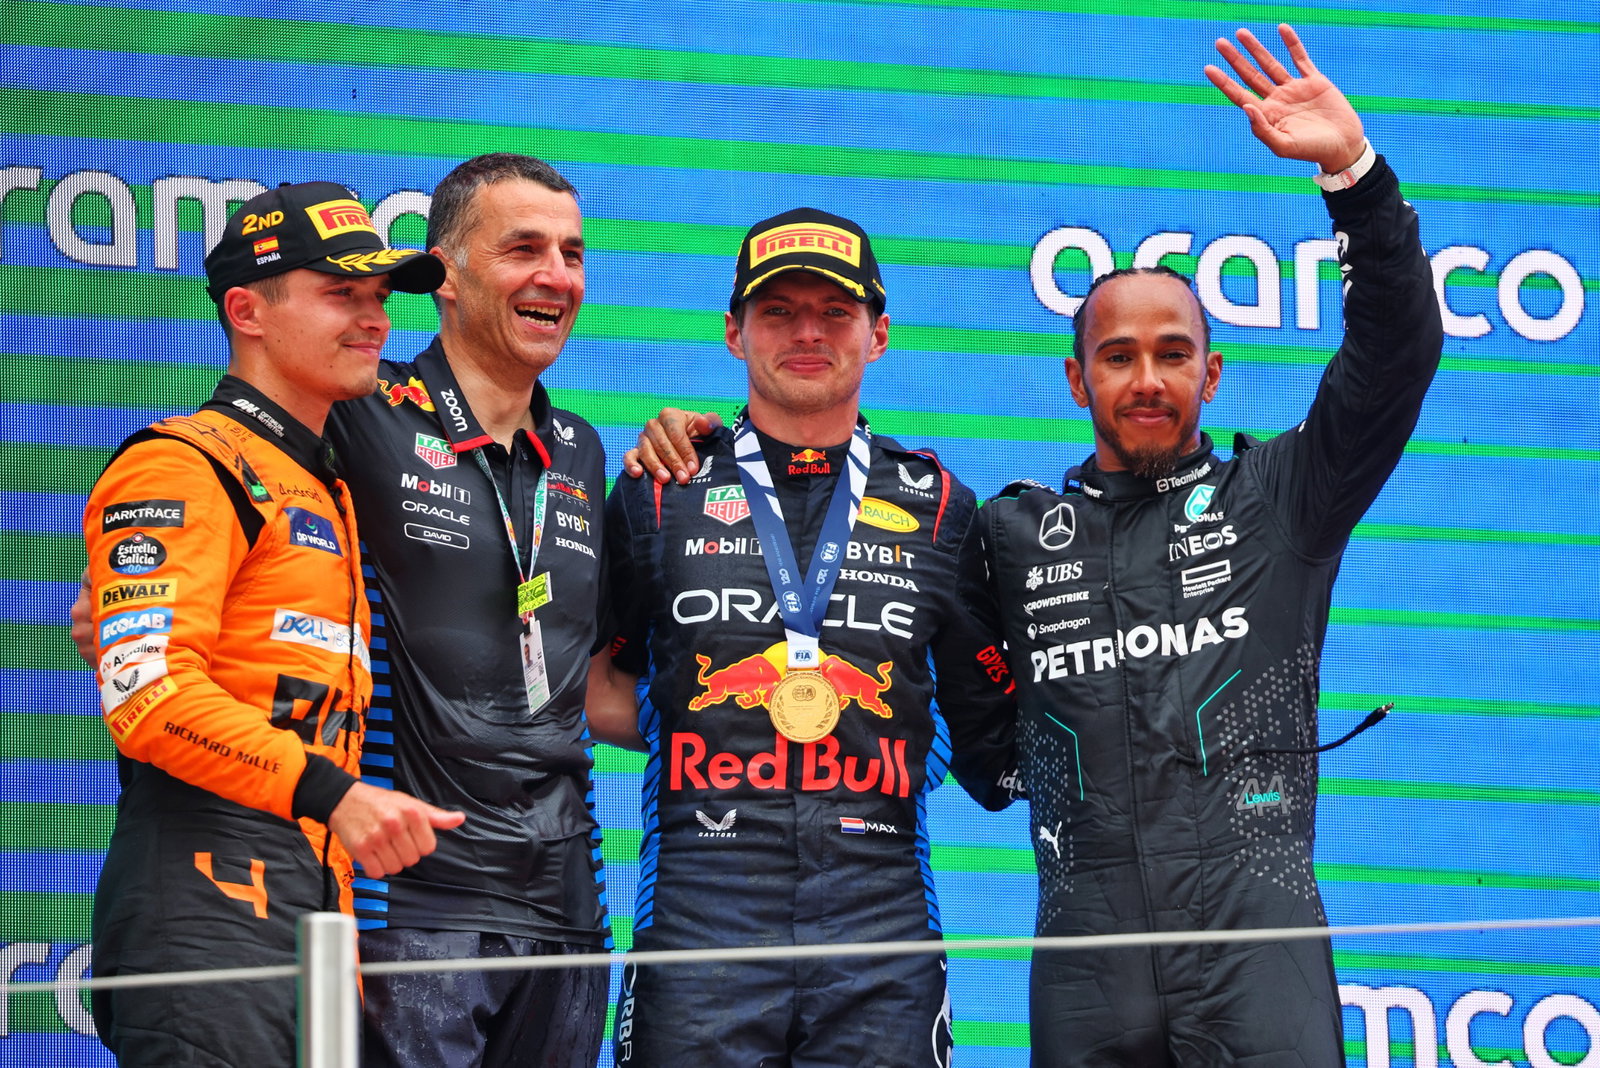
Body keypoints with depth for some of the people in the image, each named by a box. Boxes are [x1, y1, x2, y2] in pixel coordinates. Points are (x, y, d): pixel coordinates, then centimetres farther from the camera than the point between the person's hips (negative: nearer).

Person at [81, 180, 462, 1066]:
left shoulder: (329, 493, 26)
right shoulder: (185, 468, -4)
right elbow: (147, 692, -16)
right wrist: (328, 791, -25)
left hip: (319, 893, 9)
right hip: (210, 890, -9)